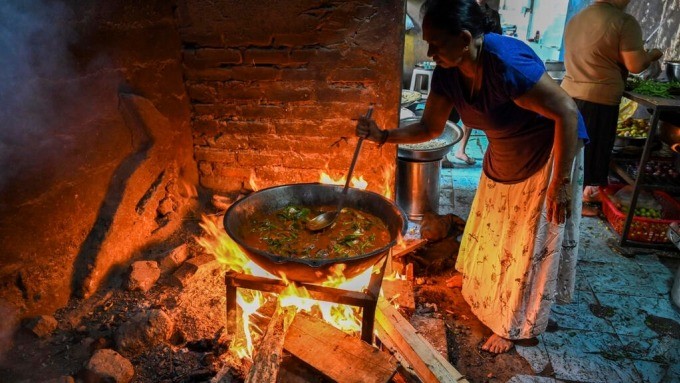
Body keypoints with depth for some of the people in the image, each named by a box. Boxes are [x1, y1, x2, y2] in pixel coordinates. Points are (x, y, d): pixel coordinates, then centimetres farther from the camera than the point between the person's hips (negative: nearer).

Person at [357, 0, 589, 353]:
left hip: (550, 150, -7)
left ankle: (516, 326, 24)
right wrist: (382, 136, -18)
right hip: (504, 153, 7)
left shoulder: (508, 63, -36)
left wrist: (562, 183, -27)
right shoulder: (447, 73, -14)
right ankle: (475, 278, 51)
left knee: (531, 242, 5)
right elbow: (430, 128, -4)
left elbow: (567, 112, -30)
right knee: (490, 223, 23)